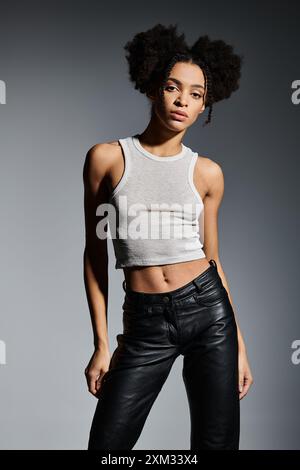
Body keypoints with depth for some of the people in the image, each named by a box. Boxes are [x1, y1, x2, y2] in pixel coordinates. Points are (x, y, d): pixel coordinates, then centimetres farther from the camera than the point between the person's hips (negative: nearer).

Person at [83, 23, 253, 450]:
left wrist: (239, 345, 9)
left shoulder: (207, 173, 4)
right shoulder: (107, 157, -1)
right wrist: (101, 343, 0)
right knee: (107, 442, 1)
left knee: (217, 441, 7)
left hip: (209, 311, 2)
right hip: (145, 323, -1)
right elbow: (95, 253, 2)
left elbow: (211, 257, 10)